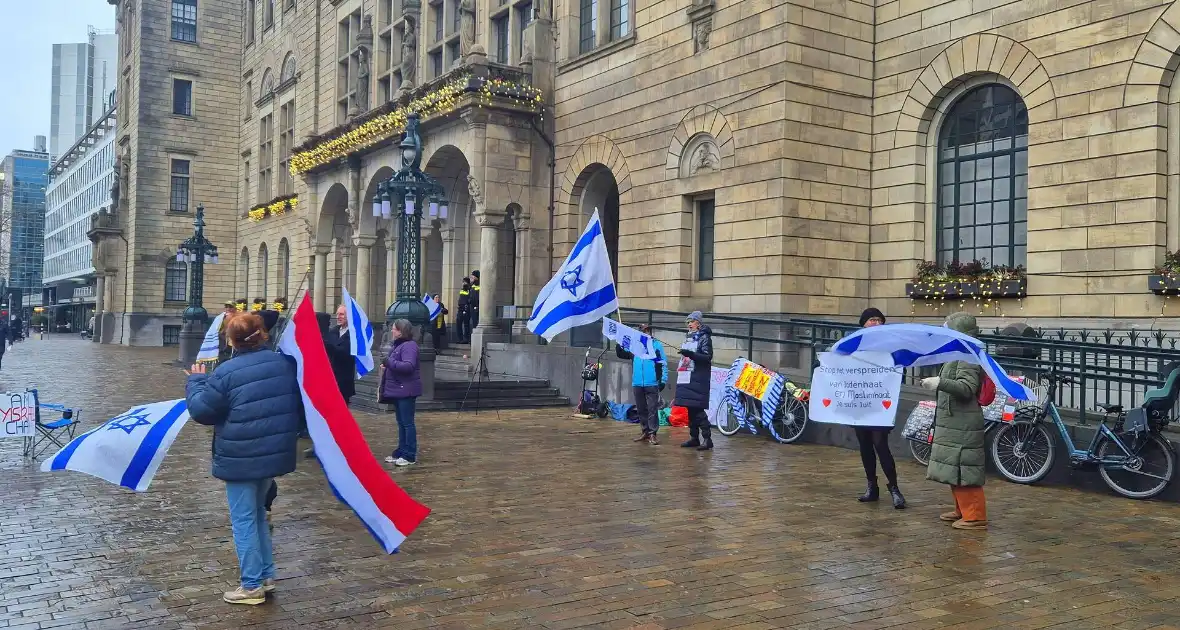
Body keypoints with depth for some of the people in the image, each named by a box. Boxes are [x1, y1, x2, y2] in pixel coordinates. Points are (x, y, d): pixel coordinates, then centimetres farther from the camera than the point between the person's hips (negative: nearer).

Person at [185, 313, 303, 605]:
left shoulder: (226, 373, -14)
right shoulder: (285, 362, 2)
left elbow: (202, 410, -7)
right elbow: (300, 403, 12)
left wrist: (196, 381, 9)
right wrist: (290, 431, 27)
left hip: (240, 457, -6)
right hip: (275, 452, 6)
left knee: (243, 519, 5)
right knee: (257, 512, 21)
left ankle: (253, 585, 10)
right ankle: (266, 575, 25)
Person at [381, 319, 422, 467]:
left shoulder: (409, 346, -16)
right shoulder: (396, 345, 15)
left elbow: (408, 366, -28)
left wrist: (389, 362, -24)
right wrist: (386, 367, 6)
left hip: (406, 390, -10)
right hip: (397, 390, 10)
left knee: (407, 423, -4)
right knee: (401, 423, 15)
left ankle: (410, 456, 2)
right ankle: (401, 453, 22)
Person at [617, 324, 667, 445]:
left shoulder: (657, 344, 1)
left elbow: (663, 363, -1)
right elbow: (621, 354, 11)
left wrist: (663, 380, -8)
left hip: (652, 384, -4)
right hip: (637, 384, 4)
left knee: (652, 409, -4)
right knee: (641, 410, 11)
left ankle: (652, 433, -1)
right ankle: (645, 431, 21)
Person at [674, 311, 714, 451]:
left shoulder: (704, 337, -3)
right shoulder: (688, 338, 19)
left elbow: (708, 357, -13)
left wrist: (691, 354, -25)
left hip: (698, 379, -8)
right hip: (686, 378, 8)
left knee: (697, 409, -13)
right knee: (690, 409, 8)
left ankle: (707, 438, -12)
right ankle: (694, 438, 15)